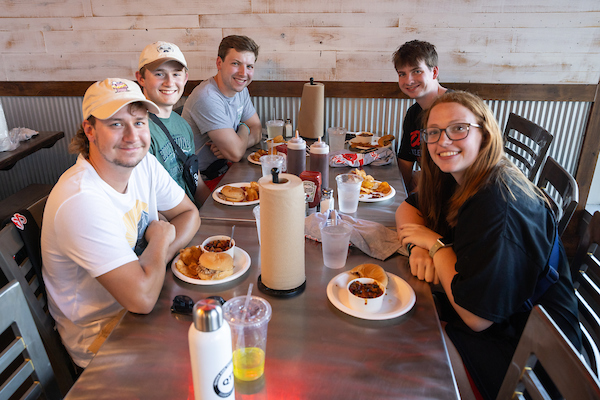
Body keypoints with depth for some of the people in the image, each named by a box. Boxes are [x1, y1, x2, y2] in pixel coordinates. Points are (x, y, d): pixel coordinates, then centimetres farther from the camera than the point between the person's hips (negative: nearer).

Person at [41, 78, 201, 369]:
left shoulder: (144, 163, -8)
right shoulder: (81, 202, -32)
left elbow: (189, 213, 3)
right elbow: (142, 299, -34)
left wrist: (158, 257, -15)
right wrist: (160, 239, -16)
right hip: (100, 334, -7)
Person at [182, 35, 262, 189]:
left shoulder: (241, 90, 4)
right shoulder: (207, 98, -25)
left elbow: (256, 129, 7)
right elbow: (236, 153, -26)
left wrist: (232, 143, -15)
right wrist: (244, 129, -3)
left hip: (225, 169, 8)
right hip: (205, 181, -8)